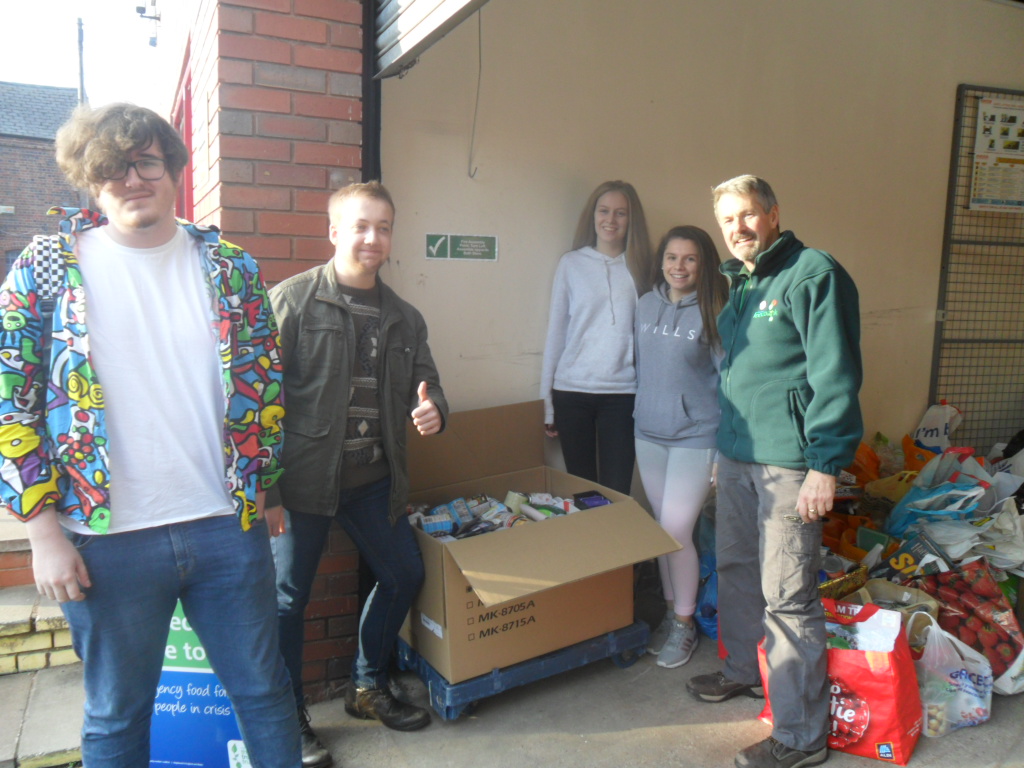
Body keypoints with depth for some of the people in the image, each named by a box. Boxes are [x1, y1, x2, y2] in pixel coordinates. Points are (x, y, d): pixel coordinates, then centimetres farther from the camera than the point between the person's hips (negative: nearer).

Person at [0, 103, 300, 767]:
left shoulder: (230, 268, 2)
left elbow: (265, 385, 8)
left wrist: (264, 489, 9)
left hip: (229, 525, 2)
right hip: (108, 539, -1)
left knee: (264, 689, 15)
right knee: (116, 714, 17)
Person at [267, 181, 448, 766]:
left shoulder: (405, 319, 10)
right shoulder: (292, 300, -7)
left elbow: (426, 388, 16)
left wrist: (433, 411, -10)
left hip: (374, 480, 6)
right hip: (303, 477, -5)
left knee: (405, 575, 14)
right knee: (288, 597, 3)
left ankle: (369, 686, 37)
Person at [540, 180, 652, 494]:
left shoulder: (640, 266, 5)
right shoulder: (571, 263, 3)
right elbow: (556, 331, 5)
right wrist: (547, 400, 3)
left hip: (622, 393, 0)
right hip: (572, 391, 0)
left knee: (616, 492, 0)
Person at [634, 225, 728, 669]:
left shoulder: (713, 312, -10)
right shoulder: (646, 305, 5)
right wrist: (640, 416, 14)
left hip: (696, 437, -5)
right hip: (649, 435, 5)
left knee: (676, 531, -5)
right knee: (662, 528, 14)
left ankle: (684, 623, 17)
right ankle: (670, 611, 32)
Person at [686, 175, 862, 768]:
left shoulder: (814, 274, -11)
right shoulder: (741, 284, 16)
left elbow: (836, 374, -17)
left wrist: (826, 464, -21)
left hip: (789, 462, -8)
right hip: (737, 454, 9)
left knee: (788, 596, -3)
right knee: (736, 568, 20)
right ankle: (744, 670, 41)